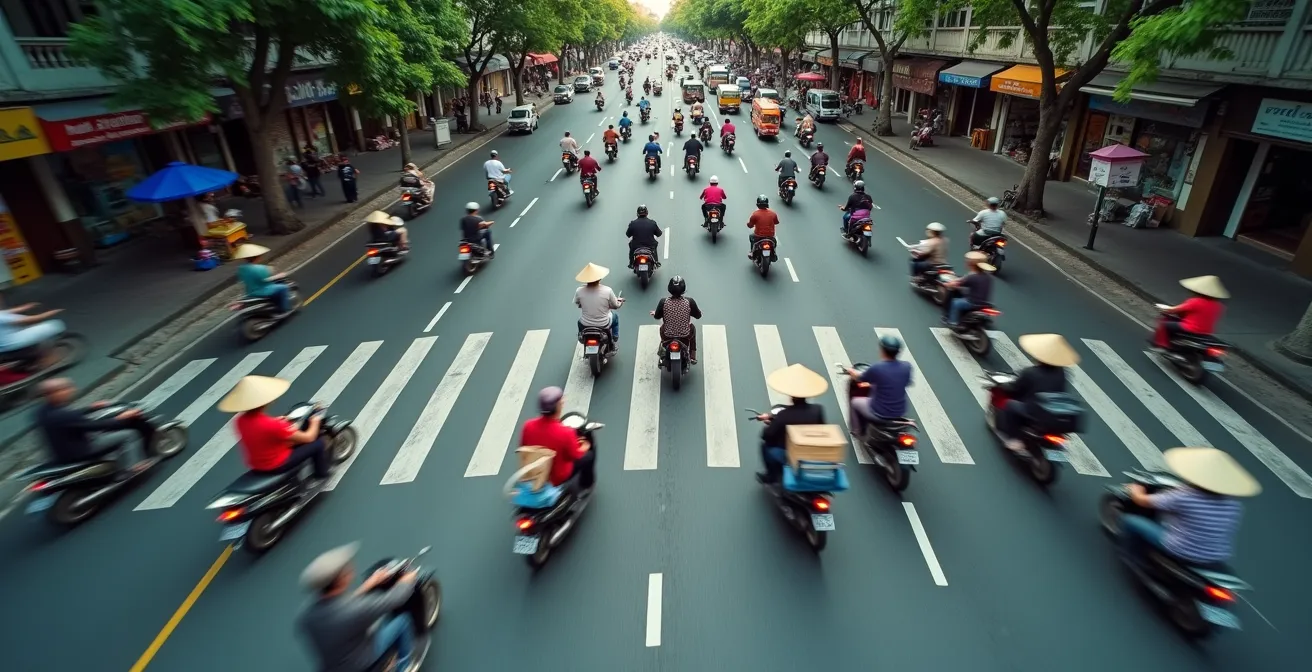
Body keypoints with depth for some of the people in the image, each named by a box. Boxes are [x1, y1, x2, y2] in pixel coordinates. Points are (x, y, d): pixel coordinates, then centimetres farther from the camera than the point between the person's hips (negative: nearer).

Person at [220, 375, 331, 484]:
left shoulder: (240, 420, -10)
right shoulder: (272, 424, -33)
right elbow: (309, 437, -23)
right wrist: (315, 422, -5)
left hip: (256, 464, 8)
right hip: (278, 465, -8)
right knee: (319, 442, 2)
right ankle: (321, 476, 22)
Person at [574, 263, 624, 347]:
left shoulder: (579, 291, -21)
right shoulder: (607, 291, -25)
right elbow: (615, 306, -9)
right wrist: (620, 301, 14)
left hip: (585, 325, 1)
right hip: (604, 324, -1)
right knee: (615, 316, 33)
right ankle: (614, 343, 40)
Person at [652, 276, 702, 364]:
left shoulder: (663, 302, -20)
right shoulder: (690, 301, -20)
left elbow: (657, 316, -2)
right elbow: (698, 316, -4)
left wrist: (654, 313, 21)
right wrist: (699, 311, 20)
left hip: (667, 336, 1)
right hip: (685, 336, 0)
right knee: (692, 327, 34)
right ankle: (693, 357, 36)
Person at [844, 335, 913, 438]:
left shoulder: (876, 368, -24)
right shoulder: (907, 366, -11)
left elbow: (859, 378, -4)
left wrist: (851, 371, 19)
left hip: (880, 414, -5)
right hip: (900, 412, 5)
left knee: (855, 402, 24)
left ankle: (859, 432, 42)